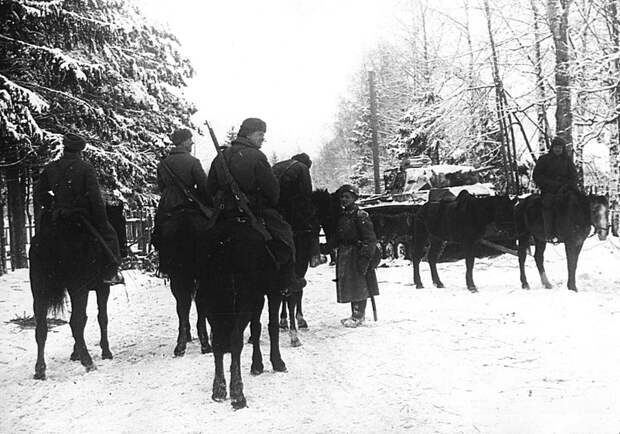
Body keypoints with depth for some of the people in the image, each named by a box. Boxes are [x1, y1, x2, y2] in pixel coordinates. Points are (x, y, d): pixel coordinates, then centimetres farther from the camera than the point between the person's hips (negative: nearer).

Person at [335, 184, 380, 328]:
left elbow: (370, 239, -14)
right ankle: (357, 314, 20)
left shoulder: (361, 216, -10)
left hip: (357, 253, -8)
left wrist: (365, 257, -20)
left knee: (359, 285, -5)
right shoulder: (341, 216, 12)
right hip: (344, 255, 8)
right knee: (350, 286, 11)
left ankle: (358, 316, 0)